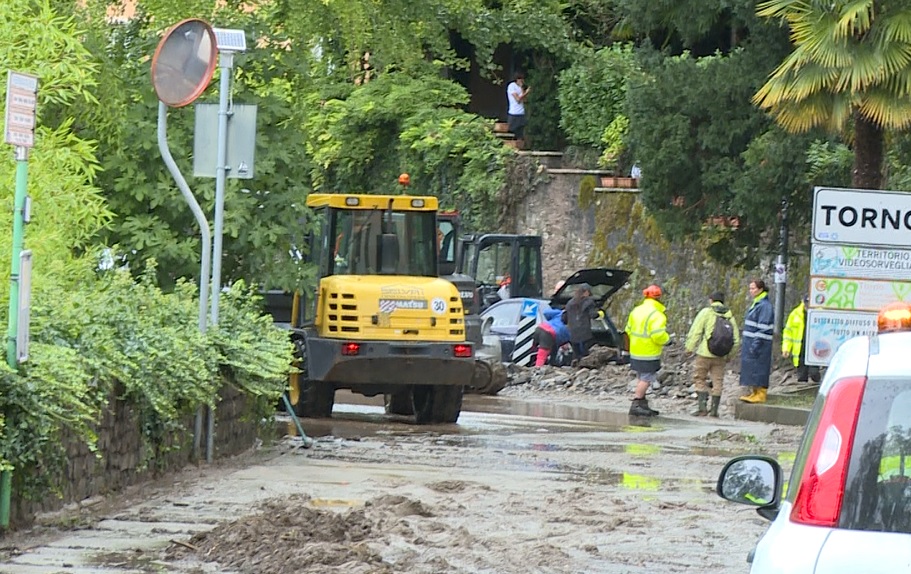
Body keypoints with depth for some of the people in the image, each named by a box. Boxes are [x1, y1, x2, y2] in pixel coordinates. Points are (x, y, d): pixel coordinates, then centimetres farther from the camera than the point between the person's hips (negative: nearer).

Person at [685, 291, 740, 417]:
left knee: (699, 379, 5)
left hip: (705, 354, -4)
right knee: (718, 381, 11)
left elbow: (695, 332, -9)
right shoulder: (729, 315, 7)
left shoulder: (706, 313, -5)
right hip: (720, 356, 4)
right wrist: (728, 353, 19)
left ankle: (702, 407, -5)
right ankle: (714, 409, 11)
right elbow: (736, 339, 9)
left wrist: (690, 347, 1)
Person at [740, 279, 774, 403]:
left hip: (760, 343, -10)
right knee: (751, 368, 10)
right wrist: (745, 344, 21)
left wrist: (755, 345, -22)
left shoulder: (765, 305, -14)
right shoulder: (756, 304, 16)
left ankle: (760, 394, -5)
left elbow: (763, 328, -19)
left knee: (758, 368, -8)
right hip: (750, 342, 10)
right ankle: (754, 393, 15)